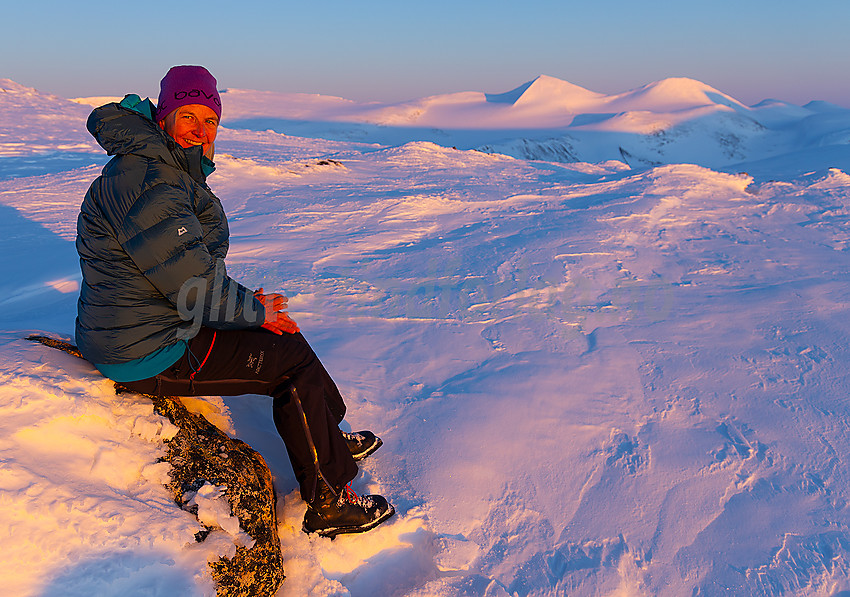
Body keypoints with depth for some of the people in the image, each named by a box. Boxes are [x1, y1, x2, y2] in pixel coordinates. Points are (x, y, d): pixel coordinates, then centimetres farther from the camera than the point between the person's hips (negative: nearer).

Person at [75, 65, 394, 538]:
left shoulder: (174, 170, 13)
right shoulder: (145, 181, -22)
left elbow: (195, 268, 16)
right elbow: (193, 283, -25)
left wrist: (252, 304, 4)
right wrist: (257, 311, -10)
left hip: (149, 323, 11)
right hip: (149, 353, -11)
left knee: (281, 334, 16)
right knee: (293, 360, -9)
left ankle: (327, 439, 30)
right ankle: (329, 504, 1)